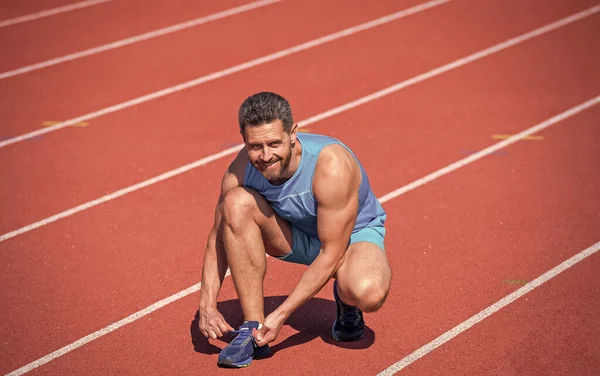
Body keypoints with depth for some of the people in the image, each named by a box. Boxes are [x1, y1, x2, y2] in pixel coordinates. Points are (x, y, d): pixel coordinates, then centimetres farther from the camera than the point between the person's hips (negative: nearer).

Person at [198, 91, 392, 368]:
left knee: (368, 293, -39)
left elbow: (332, 253, -30)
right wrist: (207, 305, -20)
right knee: (237, 202, -26)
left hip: (353, 234, -4)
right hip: (299, 236, 4)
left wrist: (281, 314, -32)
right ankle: (252, 327, -18)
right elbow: (219, 237, -7)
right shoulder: (241, 170, -21)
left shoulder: (332, 166, -35)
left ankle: (346, 301, 4)